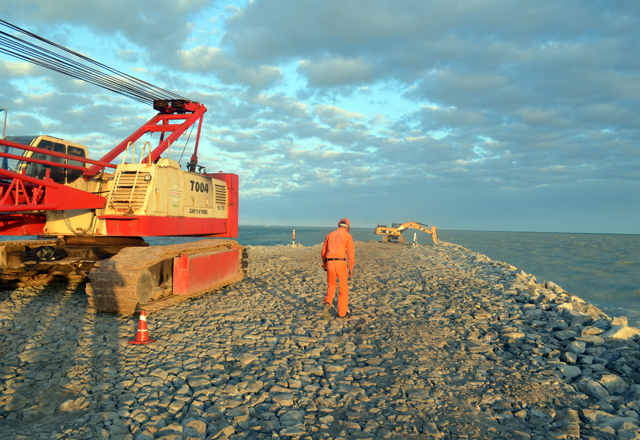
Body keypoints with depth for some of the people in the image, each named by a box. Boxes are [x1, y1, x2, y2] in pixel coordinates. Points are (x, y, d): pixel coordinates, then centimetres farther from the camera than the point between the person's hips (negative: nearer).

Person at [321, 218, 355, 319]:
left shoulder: (330, 235, 16)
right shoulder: (348, 236, 3)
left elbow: (323, 252, 17)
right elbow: (351, 253, -4)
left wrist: (325, 264, 31)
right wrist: (351, 268, 1)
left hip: (330, 263, 3)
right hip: (341, 263, -3)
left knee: (331, 287, 17)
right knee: (343, 288, 12)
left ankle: (327, 304, -11)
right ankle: (342, 312, 16)